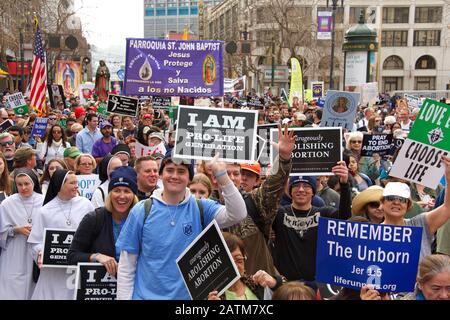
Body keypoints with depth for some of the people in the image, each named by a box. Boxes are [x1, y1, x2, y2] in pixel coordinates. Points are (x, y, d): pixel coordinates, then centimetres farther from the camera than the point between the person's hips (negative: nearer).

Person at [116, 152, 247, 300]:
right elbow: (126, 266, -2)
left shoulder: (201, 208, -4)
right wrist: (123, 297, -6)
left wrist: (221, 174, -28)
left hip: (188, 295, 1)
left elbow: (238, 214, -22)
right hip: (146, 295, -1)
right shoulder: (141, 211, -6)